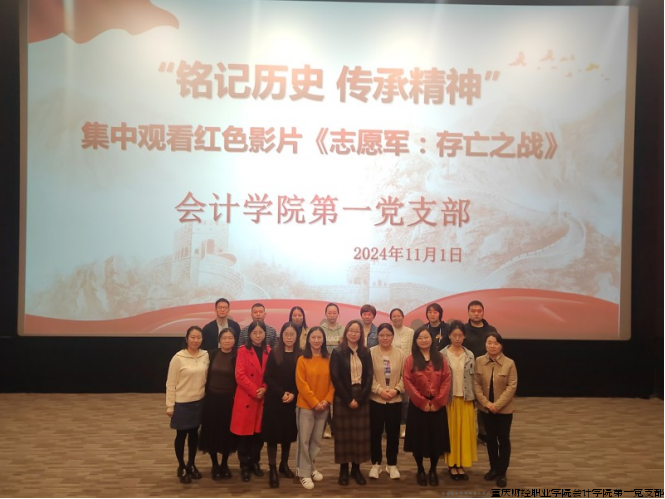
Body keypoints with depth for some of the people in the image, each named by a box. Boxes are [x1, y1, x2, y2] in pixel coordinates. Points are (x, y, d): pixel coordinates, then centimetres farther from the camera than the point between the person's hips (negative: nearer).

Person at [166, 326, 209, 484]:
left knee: (194, 433, 17)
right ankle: (181, 467, 27)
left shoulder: (206, 356, -4)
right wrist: (170, 406, -9)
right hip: (182, 404, -3)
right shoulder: (178, 358, -14)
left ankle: (191, 465, 34)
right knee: (181, 435, 10)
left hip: (199, 402, 4)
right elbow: (171, 384, -10)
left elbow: (207, 378, 6)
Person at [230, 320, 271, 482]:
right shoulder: (243, 351, -5)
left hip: (263, 398, 4)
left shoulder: (269, 352, 7)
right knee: (245, 433, 2)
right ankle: (244, 466, 14)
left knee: (259, 433, 9)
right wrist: (255, 391, -15)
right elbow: (240, 375, -11)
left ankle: (255, 463, 25)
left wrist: (264, 388, -9)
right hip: (246, 398, -3)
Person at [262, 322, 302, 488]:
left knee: (288, 432, 10)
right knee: (273, 433, -1)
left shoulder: (300, 355, 1)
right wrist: (282, 393, -14)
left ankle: (284, 464, 27)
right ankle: (272, 469, 5)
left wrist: (293, 394, -13)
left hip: (293, 401, 2)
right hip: (274, 399, -2)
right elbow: (267, 377, -6)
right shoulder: (274, 353, -3)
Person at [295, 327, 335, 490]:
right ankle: (304, 473, 11)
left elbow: (333, 382, 3)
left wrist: (327, 400, -9)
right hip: (305, 406, -3)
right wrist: (314, 402, -14)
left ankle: (311, 468, 28)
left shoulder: (329, 360, 3)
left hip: (323, 406, 3)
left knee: (317, 440, 12)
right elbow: (301, 384, -10)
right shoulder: (302, 360, -6)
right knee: (304, 440, 1)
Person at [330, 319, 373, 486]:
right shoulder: (337, 352, -2)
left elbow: (369, 377, 1)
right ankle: (344, 469, 12)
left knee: (360, 433, 5)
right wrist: (348, 399, -13)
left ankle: (356, 468, 16)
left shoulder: (366, 353, 6)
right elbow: (335, 378, -8)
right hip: (343, 398, -2)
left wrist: (359, 398, -10)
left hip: (362, 398, 3)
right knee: (344, 433, 2)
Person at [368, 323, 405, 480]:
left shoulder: (399, 353, 1)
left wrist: (396, 389, -12)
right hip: (375, 400, -2)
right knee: (375, 432, 7)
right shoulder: (371, 352, -6)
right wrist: (379, 390, -17)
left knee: (393, 433, 10)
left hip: (395, 400, 2)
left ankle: (392, 464, 24)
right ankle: (376, 464, 22)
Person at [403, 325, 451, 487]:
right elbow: (408, 383, -8)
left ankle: (433, 471, 24)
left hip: (437, 405, 2)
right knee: (418, 438, 5)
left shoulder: (440, 358, 3)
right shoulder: (410, 360, -3)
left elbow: (446, 381, -2)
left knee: (436, 438, 7)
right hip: (417, 405, -1)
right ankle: (420, 470, 22)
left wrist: (437, 402, -10)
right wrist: (422, 402, -14)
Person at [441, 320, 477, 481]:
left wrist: (473, 398, 3)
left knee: (465, 431, 6)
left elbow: (473, 379, 6)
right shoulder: (442, 355, -6)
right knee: (451, 432, 4)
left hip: (466, 399, 3)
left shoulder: (470, 355, 3)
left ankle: (461, 465, 17)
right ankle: (452, 464, 16)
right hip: (449, 399, -3)